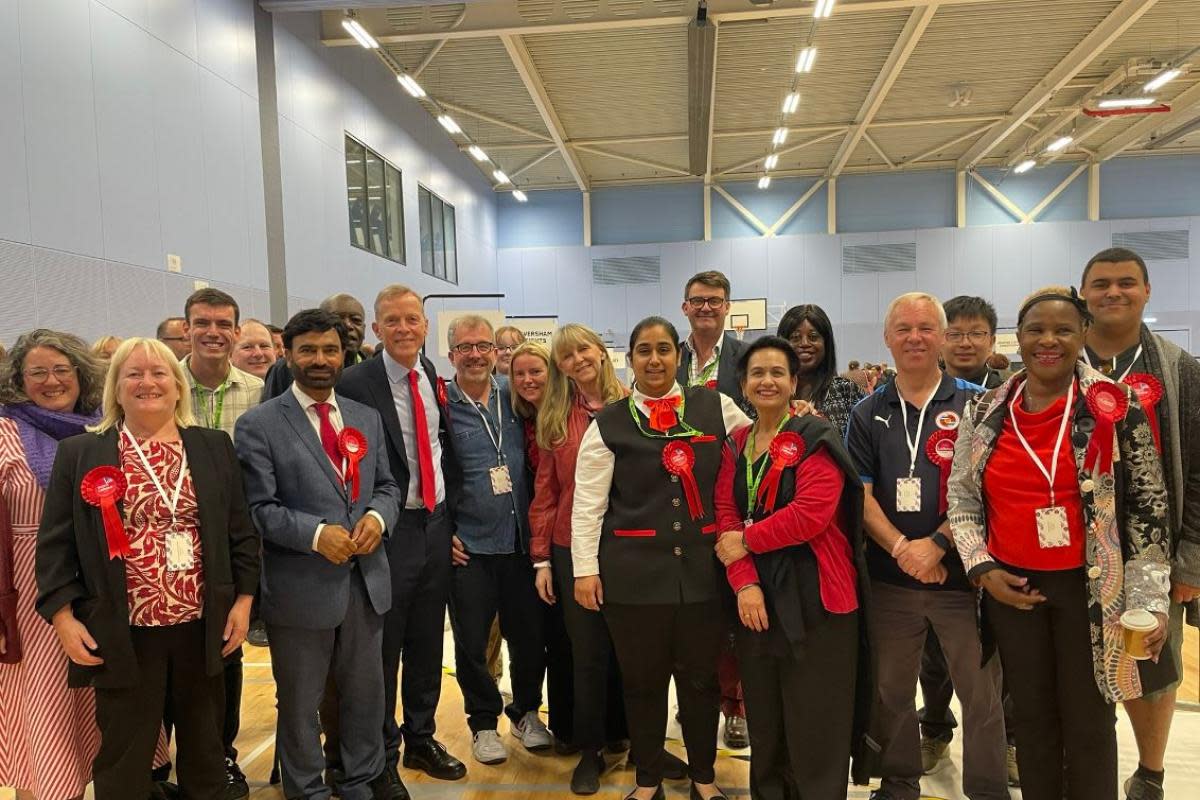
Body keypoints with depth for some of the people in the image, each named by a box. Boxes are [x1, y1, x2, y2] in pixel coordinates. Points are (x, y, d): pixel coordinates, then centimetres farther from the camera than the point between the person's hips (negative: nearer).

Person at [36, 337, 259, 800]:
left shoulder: (214, 446, 4)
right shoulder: (79, 452, 0)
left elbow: (240, 529, 5)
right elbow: (56, 543, -1)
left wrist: (243, 598, 0)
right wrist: (63, 616, -8)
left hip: (203, 626, 2)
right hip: (123, 633, -2)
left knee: (205, 751, 17)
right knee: (123, 760, 11)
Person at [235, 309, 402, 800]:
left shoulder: (366, 418, 8)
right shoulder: (258, 425, -7)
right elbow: (258, 507, -12)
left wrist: (378, 516, -9)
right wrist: (316, 534, -23)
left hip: (366, 579, 5)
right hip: (300, 587, -4)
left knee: (365, 691, 19)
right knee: (300, 703, 13)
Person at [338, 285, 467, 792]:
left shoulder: (434, 378, 7)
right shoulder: (355, 384, -13)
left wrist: (447, 513, 12)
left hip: (436, 524, 6)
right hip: (389, 531, -5)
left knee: (427, 644, 17)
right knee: (383, 650, 8)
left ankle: (420, 739, 35)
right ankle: (382, 755, 27)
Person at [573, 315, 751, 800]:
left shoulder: (716, 408, 4)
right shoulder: (609, 423, 1)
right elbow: (587, 505, -1)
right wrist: (585, 569, -4)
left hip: (703, 569, 1)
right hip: (634, 573, -1)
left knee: (701, 677, 13)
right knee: (642, 680, 12)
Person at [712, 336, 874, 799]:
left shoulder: (817, 438, -5)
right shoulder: (735, 446, 11)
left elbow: (811, 513, -18)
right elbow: (726, 515, 3)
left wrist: (747, 541, -10)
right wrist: (743, 583, -10)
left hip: (814, 598, -5)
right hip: (756, 600, 5)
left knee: (816, 727, 3)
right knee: (764, 725, 15)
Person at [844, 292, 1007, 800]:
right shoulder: (868, 414, 8)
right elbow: (859, 493, 2)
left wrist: (936, 544, -15)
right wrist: (902, 548, -12)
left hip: (962, 574, -2)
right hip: (889, 578, 3)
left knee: (982, 694, 4)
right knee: (891, 691, 13)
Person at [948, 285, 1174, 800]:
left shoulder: (1116, 408, -6)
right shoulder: (986, 413, 2)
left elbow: (1147, 507, -5)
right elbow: (961, 497, 8)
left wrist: (1150, 599, -8)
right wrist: (982, 568, -4)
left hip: (1089, 588, -2)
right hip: (1011, 589, 3)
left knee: (1089, 724, 9)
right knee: (1032, 718, 16)